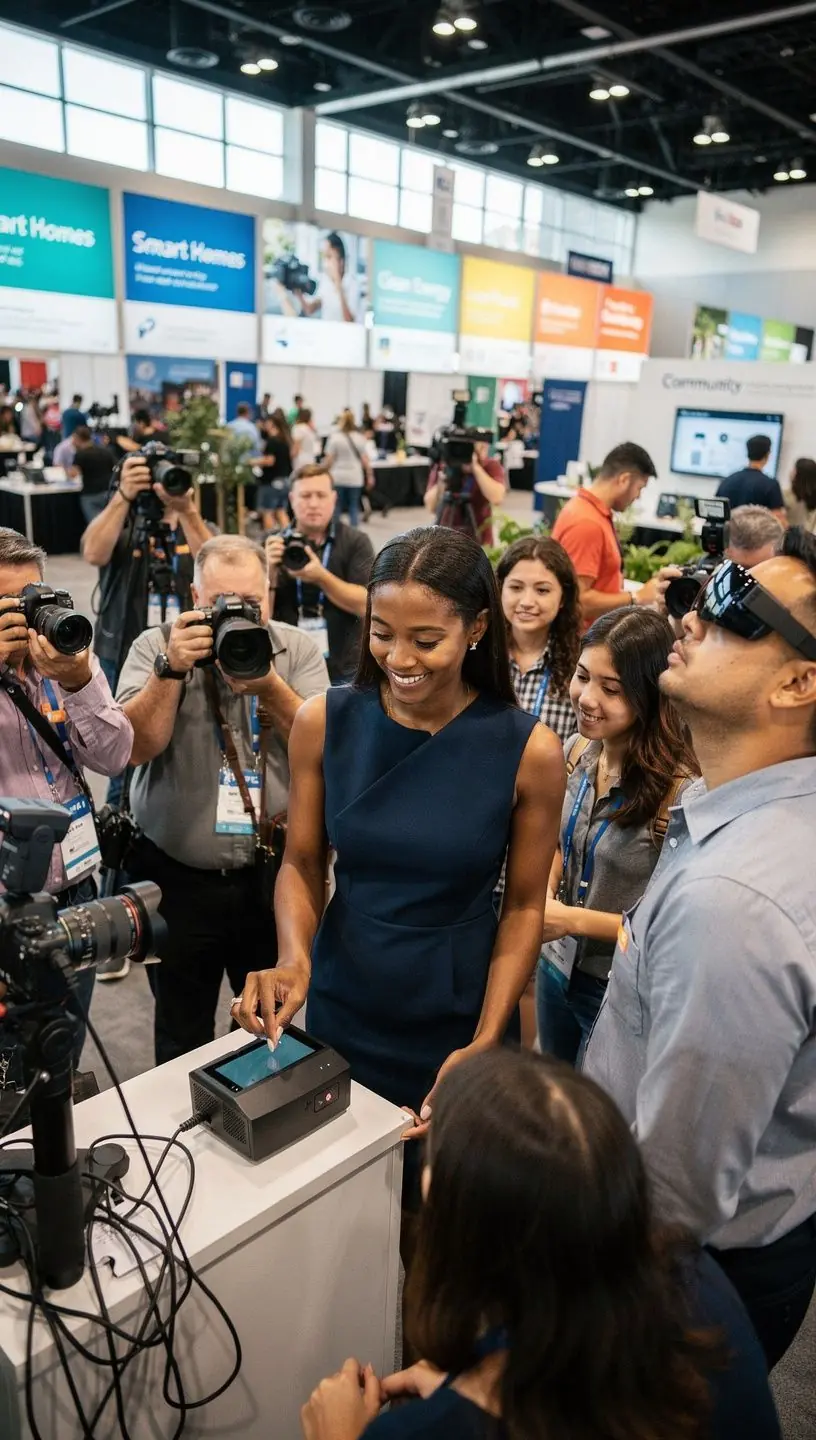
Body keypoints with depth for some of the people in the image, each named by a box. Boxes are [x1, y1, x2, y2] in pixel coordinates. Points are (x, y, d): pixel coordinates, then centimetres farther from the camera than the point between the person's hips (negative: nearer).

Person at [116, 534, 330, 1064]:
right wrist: (172, 669, -23)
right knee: (182, 1038, 17)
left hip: (273, 875, 1)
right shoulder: (156, 647, -2)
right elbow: (137, 745, -13)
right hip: (177, 877, 0)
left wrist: (269, 686, -22)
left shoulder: (299, 650, 0)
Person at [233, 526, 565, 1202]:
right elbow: (301, 864, -1)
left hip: (459, 1023, -1)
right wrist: (293, 957, -20)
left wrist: (484, 1043, -14)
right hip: (340, 1010, 2)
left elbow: (524, 907, -7)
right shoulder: (325, 722, -11)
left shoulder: (529, 751, -15)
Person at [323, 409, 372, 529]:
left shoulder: (334, 437, -7)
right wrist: (369, 476, 9)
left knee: (337, 506, 7)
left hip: (337, 477, -2)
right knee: (354, 506, 7)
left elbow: (329, 460, -9)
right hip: (355, 478, 2)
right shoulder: (359, 438, 1)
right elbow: (365, 460, 0)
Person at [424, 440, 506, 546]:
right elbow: (431, 507, -7)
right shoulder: (443, 466, -2)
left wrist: (476, 467, -24)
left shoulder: (491, 466, -4)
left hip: (479, 542, -1)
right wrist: (441, 482, -21)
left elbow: (497, 498, -24)